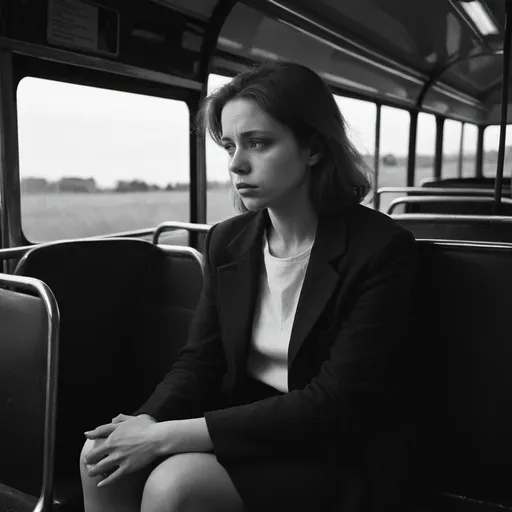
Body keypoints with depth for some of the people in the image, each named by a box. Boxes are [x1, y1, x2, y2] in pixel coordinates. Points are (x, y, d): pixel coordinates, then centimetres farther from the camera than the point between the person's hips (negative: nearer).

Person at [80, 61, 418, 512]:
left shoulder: (381, 250, -17)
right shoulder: (227, 242, 2)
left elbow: (337, 405, -21)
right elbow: (200, 360, 4)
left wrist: (171, 435, -25)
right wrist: (149, 421, -19)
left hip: (342, 457, -5)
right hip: (248, 424, 5)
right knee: (104, 459, -15)